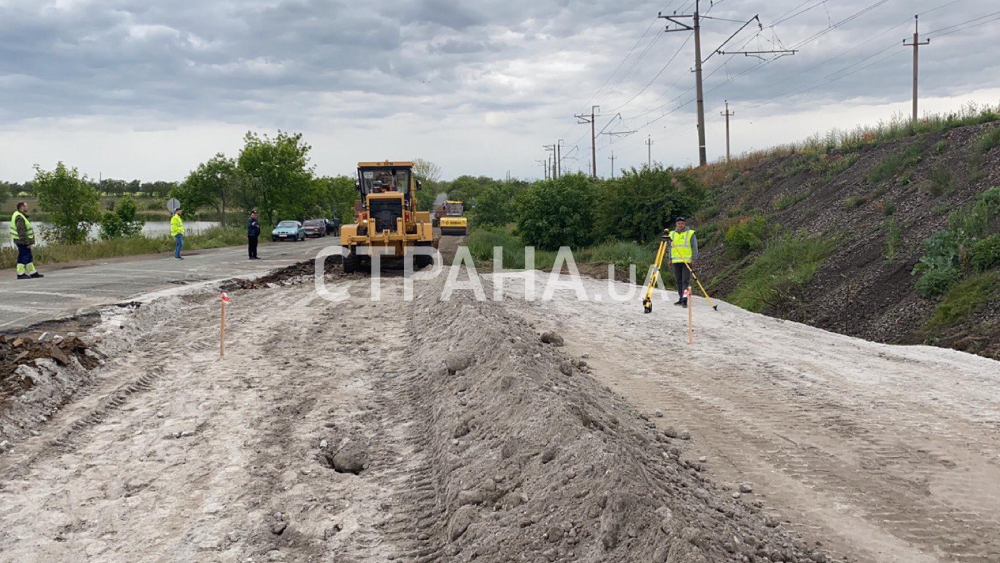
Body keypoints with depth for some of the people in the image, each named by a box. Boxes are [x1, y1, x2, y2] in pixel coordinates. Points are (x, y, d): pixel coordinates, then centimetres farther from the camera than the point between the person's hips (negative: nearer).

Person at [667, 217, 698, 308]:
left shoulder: (690, 234, 1)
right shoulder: (672, 234, 13)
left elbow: (695, 248, 0)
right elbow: (670, 247, 21)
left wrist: (693, 259, -8)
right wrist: (670, 259, 15)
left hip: (687, 261, -5)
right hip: (676, 261, 5)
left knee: (686, 280, -10)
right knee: (678, 281, 8)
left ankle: (685, 299, -15)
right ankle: (680, 298, 16)